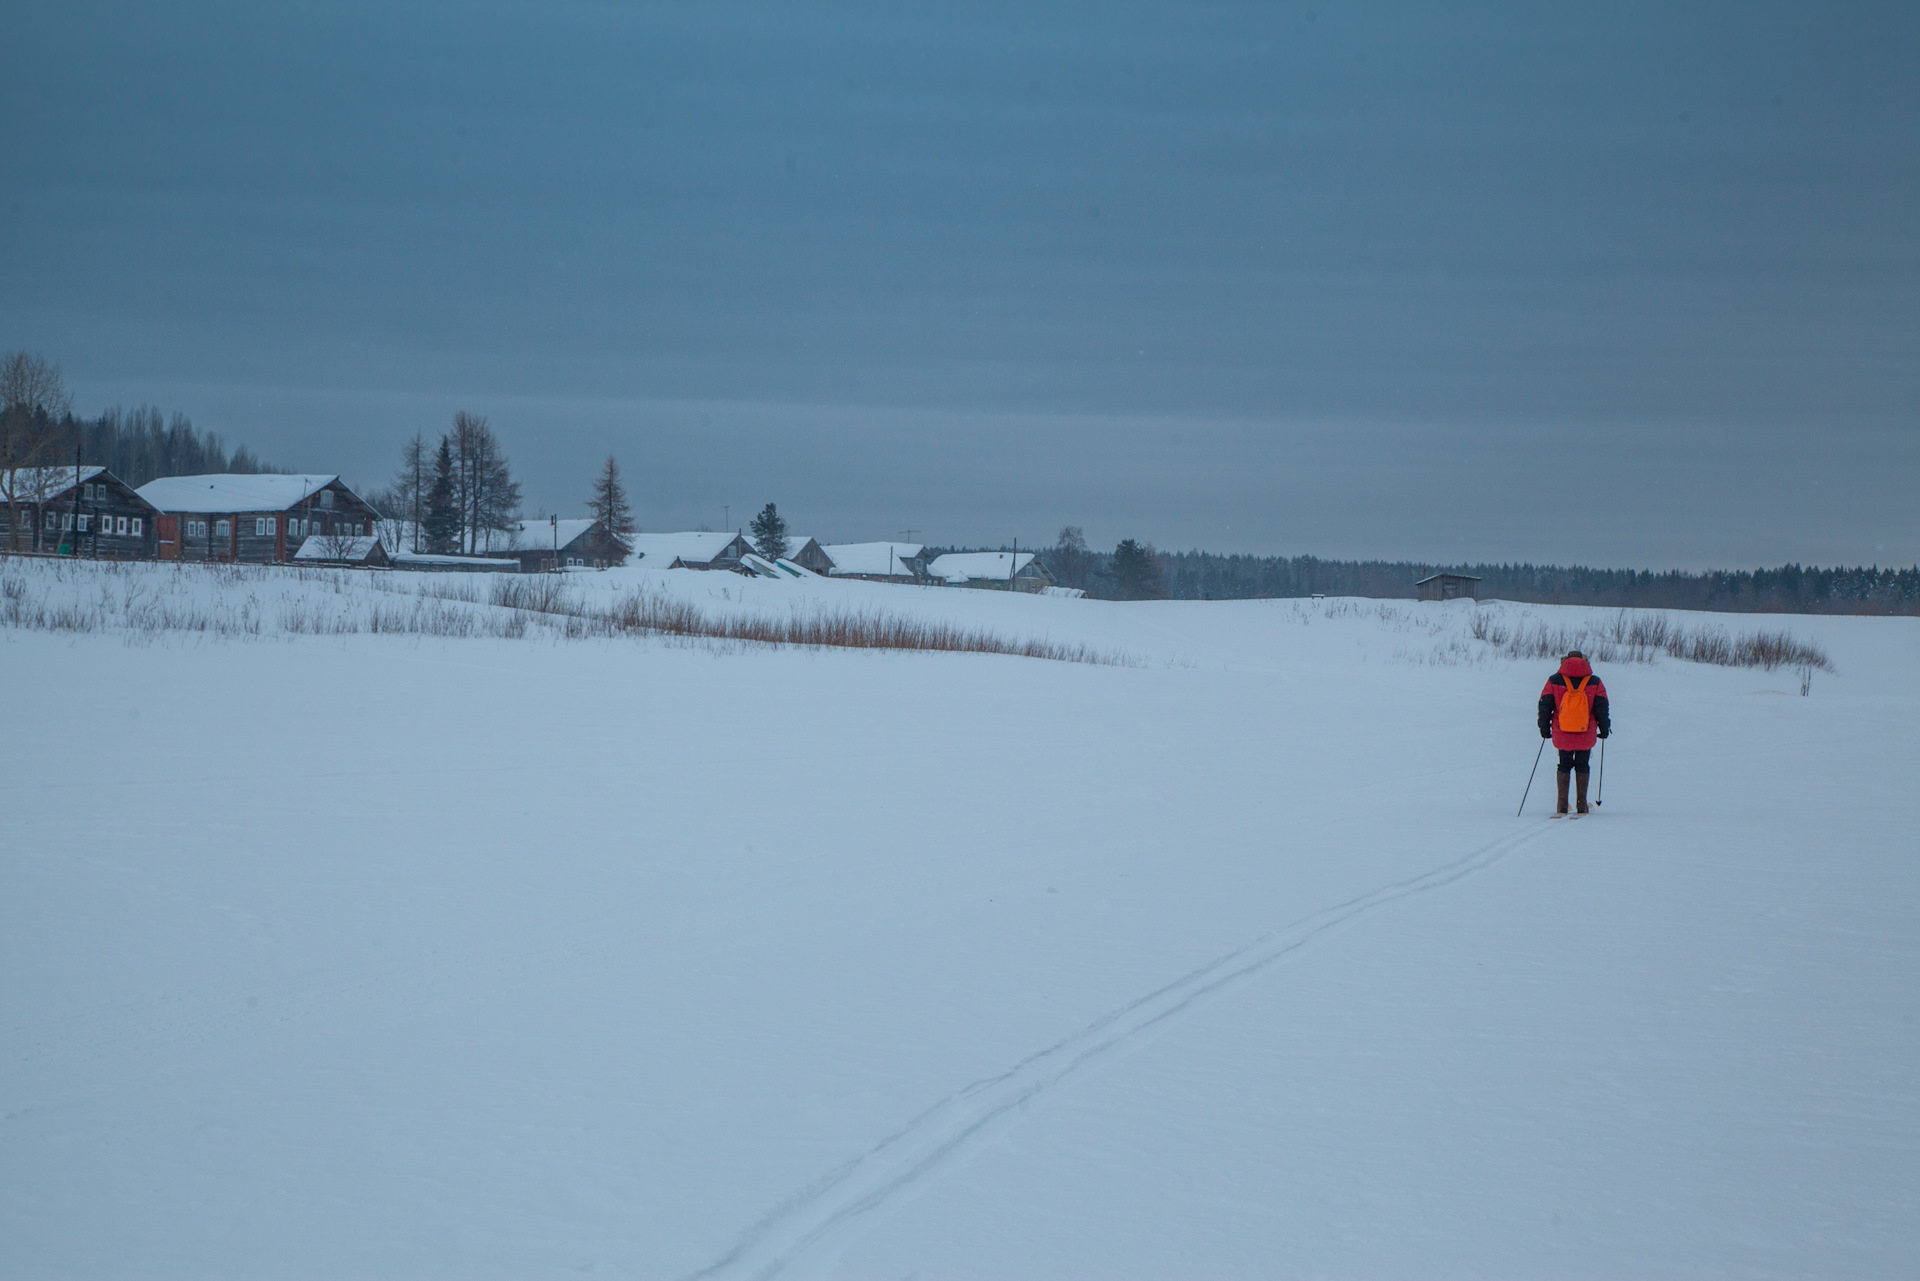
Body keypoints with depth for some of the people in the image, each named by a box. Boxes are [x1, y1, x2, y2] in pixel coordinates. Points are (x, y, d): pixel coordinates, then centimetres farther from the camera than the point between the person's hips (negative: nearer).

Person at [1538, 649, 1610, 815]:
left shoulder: (1554, 681, 2)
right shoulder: (1594, 682, 0)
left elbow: (1545, 705, 3)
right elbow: (1602, 707, 3)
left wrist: (1544, 727, 11)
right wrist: (1604, 728, 14)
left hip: (1561, 733, 0)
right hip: (1586, 734, 0)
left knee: (1564, 766, 13)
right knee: (1582, 767, 13)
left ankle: (1562, 805, 7)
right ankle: (1581, 805, 11)